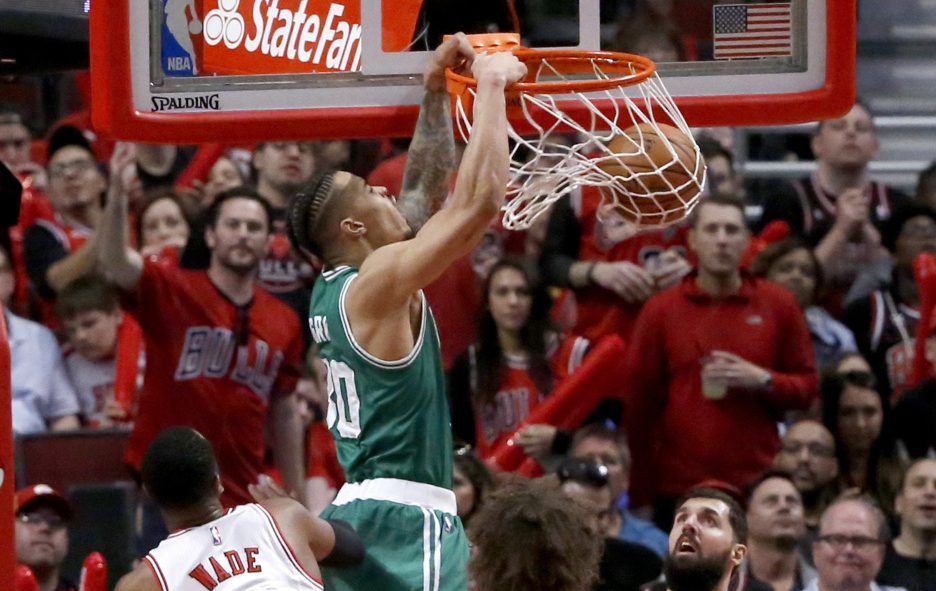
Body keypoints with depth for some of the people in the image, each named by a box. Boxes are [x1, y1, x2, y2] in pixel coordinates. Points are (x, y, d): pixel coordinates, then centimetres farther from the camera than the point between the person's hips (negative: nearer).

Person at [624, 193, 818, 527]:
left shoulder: (778, 305, 8)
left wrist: (763, 380, -11)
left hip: (757, 486, 0)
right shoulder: (660, 310, 5)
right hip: (678, 484, 0)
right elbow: (639, 402, 5)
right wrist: (639, 496, 2)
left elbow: (807, 386, 10)